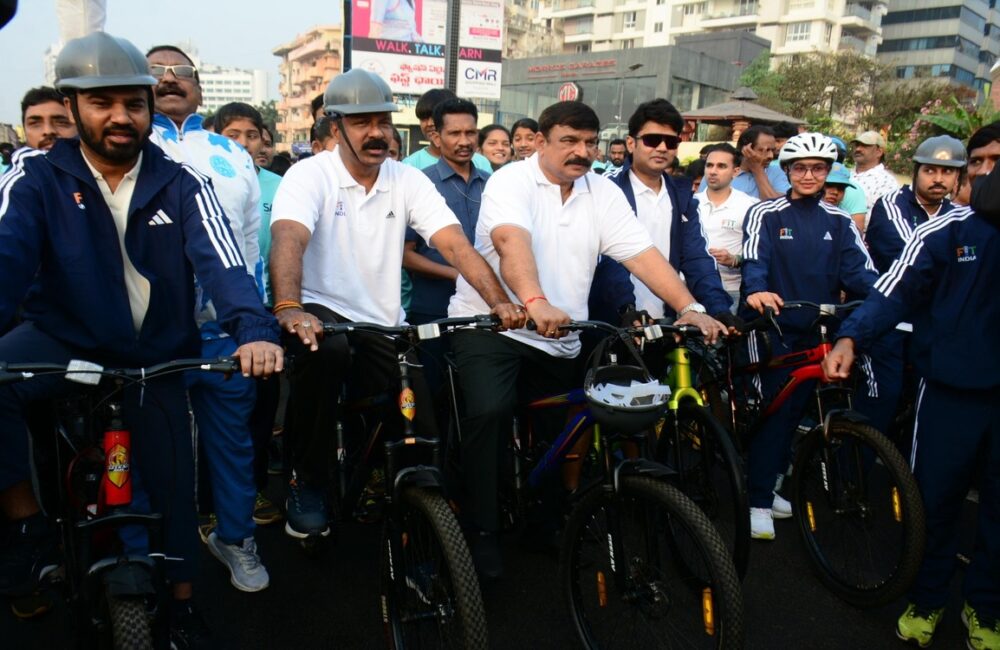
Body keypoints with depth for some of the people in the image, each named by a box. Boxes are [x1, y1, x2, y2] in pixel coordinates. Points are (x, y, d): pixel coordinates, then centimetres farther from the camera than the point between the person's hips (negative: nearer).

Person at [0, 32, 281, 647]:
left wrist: (256, 331, -43)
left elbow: (220, 262, -23)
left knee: (173, 484, 6)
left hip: (157, 354, 1)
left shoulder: (182, 184, -8)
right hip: (65, 339, -1)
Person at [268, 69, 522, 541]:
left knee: (422, 436, -8)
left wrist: (498, 301, -25)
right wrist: (288, 308, -46)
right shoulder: (310, 175, -8)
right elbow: (288, 240, -26)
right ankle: (307, 482, -14)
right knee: (325, 348, -38)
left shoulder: (408, 180, 3)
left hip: (384, 325, 3)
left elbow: (455, 244, -9)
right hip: (322, 311, -3)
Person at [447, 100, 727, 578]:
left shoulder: (603, 193, 6)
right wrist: (535, 302, -48)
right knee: (490, 412, -25)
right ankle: (481, 532, -9)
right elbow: (512, 242, -29)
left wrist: (690, 308, -16)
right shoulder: (512, 181, -10)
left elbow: (642, 254, -3)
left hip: (559, 339, 5)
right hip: (491, 323, -5)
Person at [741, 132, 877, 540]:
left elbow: (858, 269, -1)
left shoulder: (838, 221, 11)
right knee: (773, 410, -7)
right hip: (773, 325, -4)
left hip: (818, 328, 4)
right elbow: (754, 260, -16)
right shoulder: (766, 214, 0)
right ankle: (759, 502, 1)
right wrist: (756, 290, -38)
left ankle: (768, 486, 25)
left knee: (797, 409, 10)